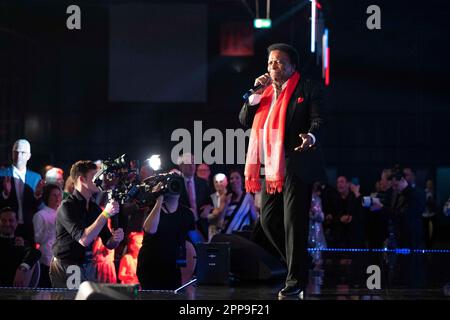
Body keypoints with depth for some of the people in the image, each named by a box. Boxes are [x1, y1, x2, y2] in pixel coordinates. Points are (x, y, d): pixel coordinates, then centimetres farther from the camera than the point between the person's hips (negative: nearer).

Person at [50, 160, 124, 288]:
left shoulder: (94, 207, 7)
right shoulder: (67, 207, -14)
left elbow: (108, 243, 10)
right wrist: (106, 214, -26)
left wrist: (116, 238, -14)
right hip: (66, 268, -6)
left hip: (88, 267, 6)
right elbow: (83, 240, -26)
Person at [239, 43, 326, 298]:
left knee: (294, 223, -8)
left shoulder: (307, 89, 0)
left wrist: (311, 136, -31)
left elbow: (318, 119, -10)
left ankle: (296, 281, -2)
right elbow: (245, 120, 14)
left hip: (296, 166, -7)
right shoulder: (265, 93, 19)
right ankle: (300, 264, 25)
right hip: (271, 168, 7)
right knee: (268, 221, 9)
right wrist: (257, 93, 1)